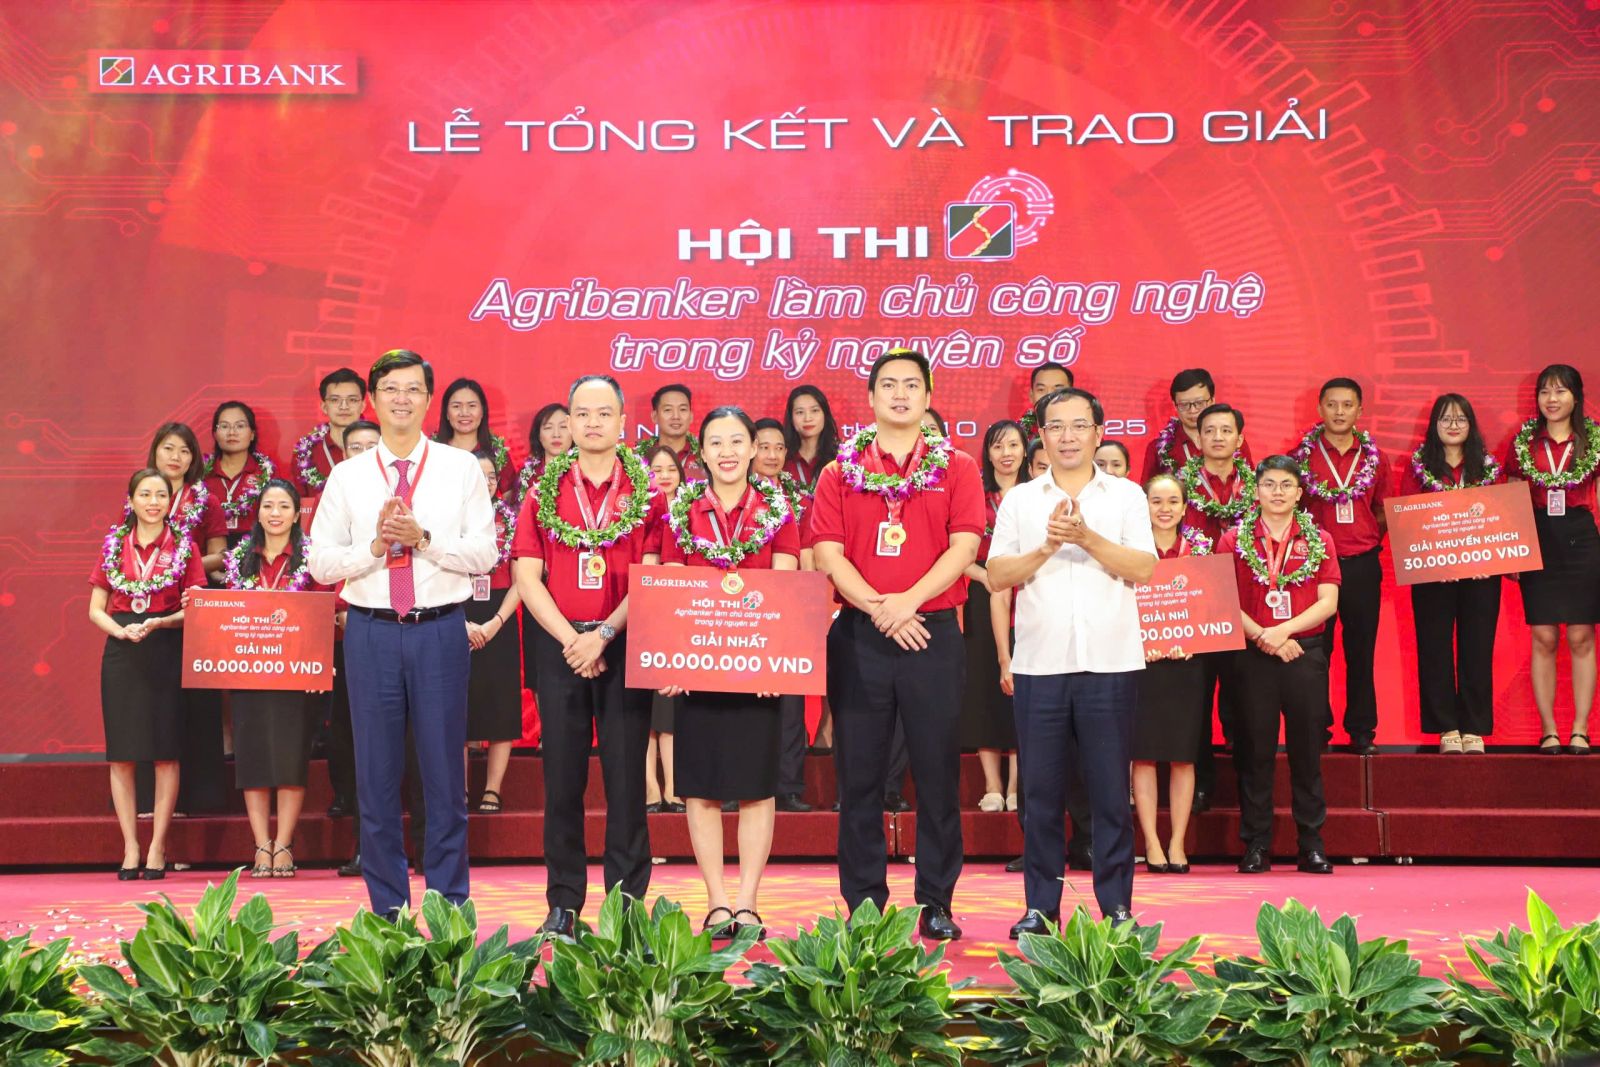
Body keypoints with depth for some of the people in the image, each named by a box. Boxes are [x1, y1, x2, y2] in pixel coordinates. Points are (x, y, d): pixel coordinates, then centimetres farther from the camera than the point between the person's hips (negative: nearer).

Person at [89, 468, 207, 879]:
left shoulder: (184, 548, 4)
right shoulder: (114, 545, 9)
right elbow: (96, 609, 8)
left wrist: (160, 623, -16)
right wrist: (122, 630, -11)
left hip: (167, 655, -2)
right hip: (122, 655, 2)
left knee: (165, 752, -2)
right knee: (121, 753, 1)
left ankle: (157, 847, 5)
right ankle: (130, 849, 7)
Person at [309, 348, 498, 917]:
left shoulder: (461, 468, 5)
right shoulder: (347, 476, 8)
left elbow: (484, 554, -2)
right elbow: (321, 562, 4)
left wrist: (423, 540, -14)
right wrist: (375, 546, -11)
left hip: (441, 630, -1)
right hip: (372, 632, 1)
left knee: (444, 772, 3)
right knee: (377, 775, 6)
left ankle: (450, 909, 12)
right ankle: (387, 909, 16)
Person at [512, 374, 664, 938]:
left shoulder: (646, 493, 5)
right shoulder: (545, 493, 9)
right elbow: (527, 576, 2)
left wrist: (604, 634, -15)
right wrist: (569, 638, -9)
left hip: (624, 644, -1)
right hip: (559, 644, 1)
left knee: (626, 775, 0)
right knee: (562, 777, 4)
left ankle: (628, 902, 7)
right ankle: (563, 904, 11)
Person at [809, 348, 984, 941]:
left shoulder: (956, 468, 7)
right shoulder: (841, 471, 9)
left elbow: (964, 546, -4)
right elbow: (827, 552, 0)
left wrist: (908, 600, -15)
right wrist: (877, 608, -13)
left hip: (933, 633, -1)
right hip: (858, 636, 1)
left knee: (937, 773, 2)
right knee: (860, 774, 4)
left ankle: (937, 904, 10)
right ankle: (863, 904, 12)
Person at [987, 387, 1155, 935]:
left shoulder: (1126, 495, 8)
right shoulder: (1019, 500, 11)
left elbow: (1143, 567, -5)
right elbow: (998, 575, 3)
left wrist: (1086, 537, -15)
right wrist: (1046, 547, -11)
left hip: (1110, 661, -1)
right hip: (1039, 662, 1)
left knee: (1110, 787, 1)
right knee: (1040, 788, 4)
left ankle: (1116, 905, 9)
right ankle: (1040, 905, 12)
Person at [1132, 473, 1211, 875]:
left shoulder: (1200, 547, 8)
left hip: (1187, 660, 2)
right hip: (1141, 658, -2)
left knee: (1184, 754, 3)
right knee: (1143, 751, -2)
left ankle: (1177, 843, 9)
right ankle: (1152, 843, 4)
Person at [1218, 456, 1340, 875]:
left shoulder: (1319, 540, 9)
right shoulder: (1234, 540, 7)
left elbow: (1328, 602, 1)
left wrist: (1283, 630, -12)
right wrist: (1262, 637, -12)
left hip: (1305, 653, 1)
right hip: (1252, 655, 0)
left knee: (1307, 749, 3)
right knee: (1255, 750, 2)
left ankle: (1312, 844, 8)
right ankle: (1256, 845, 7)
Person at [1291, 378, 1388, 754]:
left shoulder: (1375, 458, 8)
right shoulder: (1301, 456, 2)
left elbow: (1383, 512, 16)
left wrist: (1368, 540, 0)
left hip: (1362, 564, 2)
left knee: (1361, 650, 5)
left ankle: (1362, 730, 12)